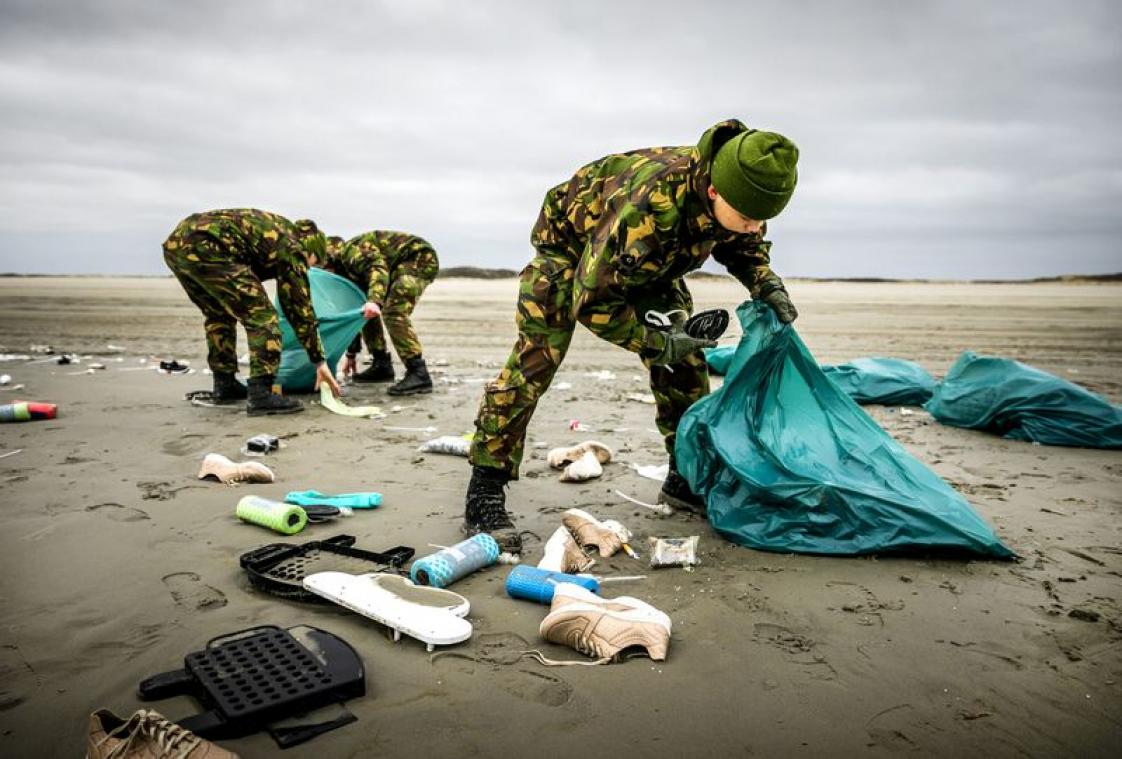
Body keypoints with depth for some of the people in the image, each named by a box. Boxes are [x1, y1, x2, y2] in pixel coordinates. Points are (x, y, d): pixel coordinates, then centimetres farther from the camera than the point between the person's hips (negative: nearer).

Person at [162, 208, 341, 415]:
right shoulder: (291, 247, 9)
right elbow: (300, 307, 7)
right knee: (261, 316, -3)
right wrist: (319, 361, 11)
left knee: (219, 314, 26)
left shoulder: (274, 229, 32)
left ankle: (224, 386, 28)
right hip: (204, 248, -10)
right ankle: (260, 394, -9)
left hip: (175, 243, 10)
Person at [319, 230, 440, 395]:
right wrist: (351, 353, 24)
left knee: (394, 312, -25)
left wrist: (374, 300, -51)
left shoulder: (349, 251, -16)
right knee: (365, 311, 10)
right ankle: (382, 365, 12)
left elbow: (378, 267, -34)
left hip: (420, 258, -10)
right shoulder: (349, 272, 14)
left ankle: (419, 375, -28)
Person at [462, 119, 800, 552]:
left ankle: (686, 477, 14)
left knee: (684, 360, 0)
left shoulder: (734, 196, -22)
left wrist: (767, 285, -16)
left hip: (646, 261, 7)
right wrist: (656, 345, -30)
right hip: (571, 241, -7)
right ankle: (483, 498, -14)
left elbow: (744, 245, 4)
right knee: (533, 362, -19)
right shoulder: (647, 210, -45)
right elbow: (591, 301, -35)